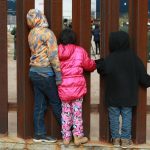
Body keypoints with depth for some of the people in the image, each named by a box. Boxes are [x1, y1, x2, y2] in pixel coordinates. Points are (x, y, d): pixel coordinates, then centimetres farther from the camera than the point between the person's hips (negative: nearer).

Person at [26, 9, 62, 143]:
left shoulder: (31, 34, 9)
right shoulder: (47, 33, -13)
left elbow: (37, 52, 8)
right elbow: (53, 56, -17)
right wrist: (59, 75, -16)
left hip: (34, 71, 7)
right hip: (45, 73, -7)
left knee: (39, 104, 9)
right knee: (56, 102, 4)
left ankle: (39, 134, 13)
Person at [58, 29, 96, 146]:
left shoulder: (57, 51, -1)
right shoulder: (80, 51, -5)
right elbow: (88, 65, 5)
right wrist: (94, 65, 26)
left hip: (63, 86, 2)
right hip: (77, 85, -2)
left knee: (65, 112, 12)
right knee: (77, 111, 7)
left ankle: (66, 137, 18)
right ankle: (78, 136, 12)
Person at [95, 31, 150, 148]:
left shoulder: (110, 59, -13)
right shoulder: (133, 57, -3)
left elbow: (104, 71, -24)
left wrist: (98, 64, -6)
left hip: (113, 95, -2)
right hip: (128, 95, 2)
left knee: (114, 116, 10)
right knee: (127, 116, 9)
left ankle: (116, 138, 15)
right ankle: (125, 139, 10)